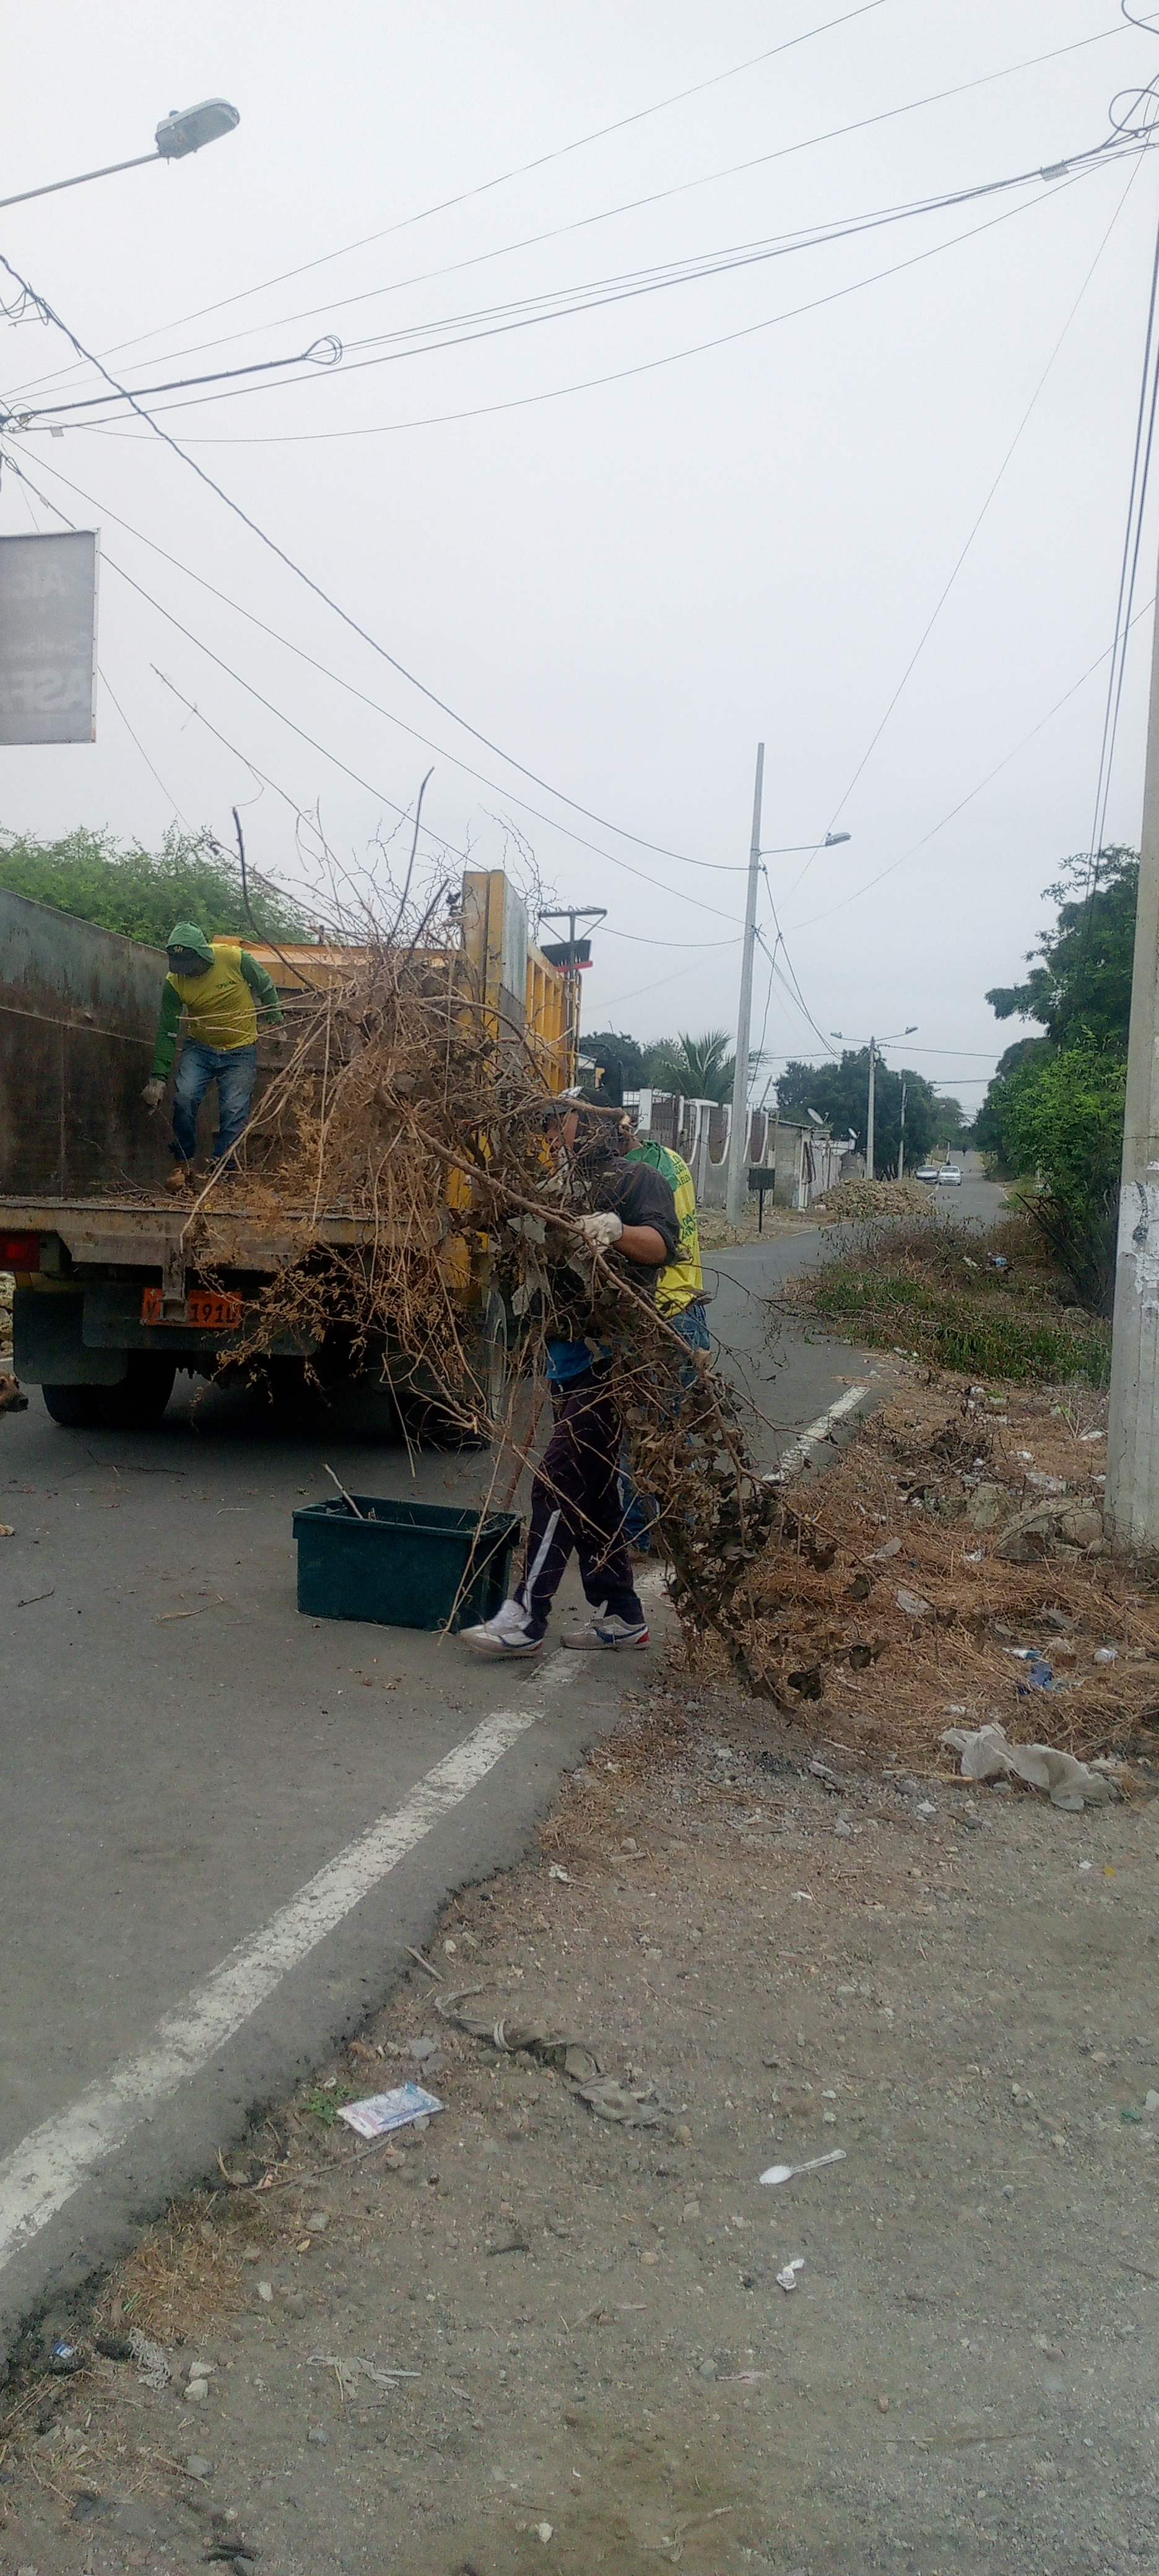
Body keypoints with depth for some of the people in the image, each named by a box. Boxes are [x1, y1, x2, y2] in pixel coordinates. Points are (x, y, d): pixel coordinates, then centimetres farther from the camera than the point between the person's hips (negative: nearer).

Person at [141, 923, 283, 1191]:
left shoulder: (235, 959, -19)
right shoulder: (174, 982, -13)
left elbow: (265, 987, 0)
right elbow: (167, 1033, -8)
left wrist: (277, 1020, 8)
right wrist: (158, 1077, -12)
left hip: (240, 1051, -1)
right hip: (200, 1048, 1)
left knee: (234, 1111, -13)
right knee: (184, 1097, -19)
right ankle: (183, 1163, -3)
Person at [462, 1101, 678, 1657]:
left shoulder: (638, 1180, -3)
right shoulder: (563, 1195, 21)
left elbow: (660, 1244, -19)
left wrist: (618, 1232, -38)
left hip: (610, 1358, -9)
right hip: (569, 1361, 9)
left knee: (558, 1481, -11)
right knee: (590, 1490, 12)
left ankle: (525, 1617, -9)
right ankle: (620, 1615, 20)